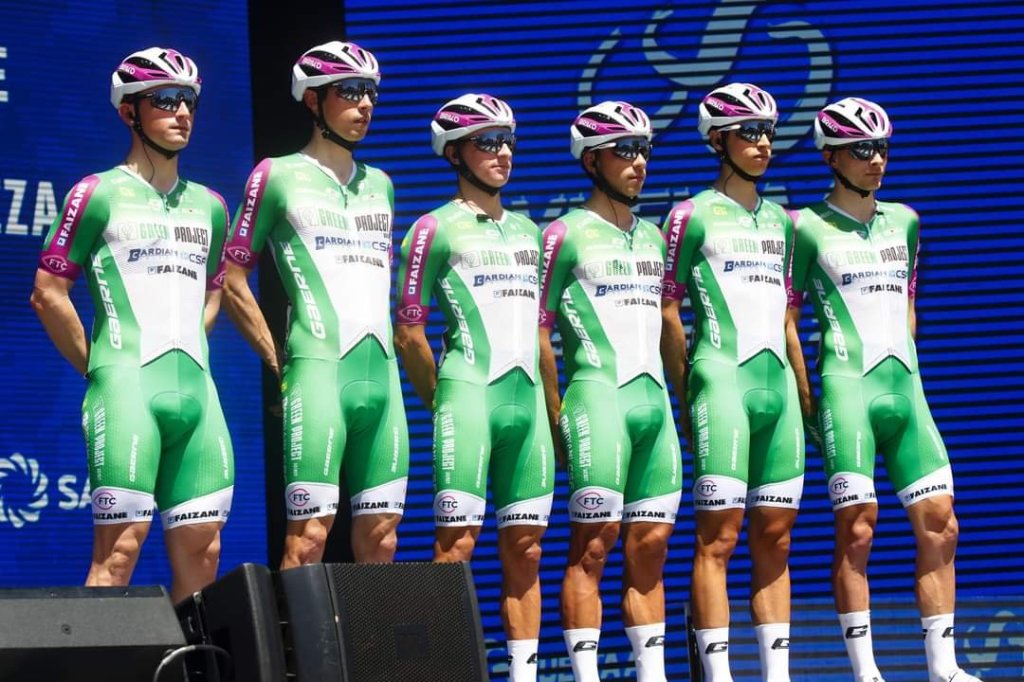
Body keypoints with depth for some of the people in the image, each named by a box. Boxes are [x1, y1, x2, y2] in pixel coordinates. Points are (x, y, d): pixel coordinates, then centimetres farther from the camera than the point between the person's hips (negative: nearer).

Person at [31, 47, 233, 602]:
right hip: (127, 386, -6)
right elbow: (47, 293, 0)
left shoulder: (208, 205, 18)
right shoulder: (99, 194, 1)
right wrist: (98, 368, 1)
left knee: (201, 551, 2)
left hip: (195, 388, 6)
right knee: (119, 546, -13)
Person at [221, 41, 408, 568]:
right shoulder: (278, 176, 2)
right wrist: (278, 361, -2)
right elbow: (232, 280, 2)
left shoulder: (378, 184, 19)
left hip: (381, 371, 6)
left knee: (380, 539, 3)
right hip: (318, 369, -6)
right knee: (308, 535, -12)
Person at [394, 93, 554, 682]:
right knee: (456, 545, -11)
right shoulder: (436, 229, 2)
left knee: (525, 550, 4)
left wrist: (550, 405, 17)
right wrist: (442, 402, 1)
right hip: (468, 393, -6)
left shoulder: (527, 231, 20)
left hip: (527, 398, 6)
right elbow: (409, 331, 1)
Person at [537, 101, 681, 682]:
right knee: (594, 542, -10)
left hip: (653, 397, 7)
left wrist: (670, 398, 17)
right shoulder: (567, 234, -1)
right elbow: (538, 332, -2)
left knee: (651, 545, 5)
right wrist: (557, 417, -6)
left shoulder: (653, 237, 20)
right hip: (597, 394, -7)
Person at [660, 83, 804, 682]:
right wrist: (688, 396, -3)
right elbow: (667, 310, 0)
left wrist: (798, 387, 16)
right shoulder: (693, 216, 1)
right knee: (719, 535, -9)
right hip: (722, 378, -6)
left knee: (775, 537, 5)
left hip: (777, 381, 6)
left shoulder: (781, 221, 18)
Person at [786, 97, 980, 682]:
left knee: (939, 523, -1)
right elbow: (786, 319, 2)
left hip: (905, 387, 5)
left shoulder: (904, 222, 15)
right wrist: (807, 399, -2)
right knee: (857, 529, -8)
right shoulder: (809, 229, 0)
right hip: (847, 386, -5)